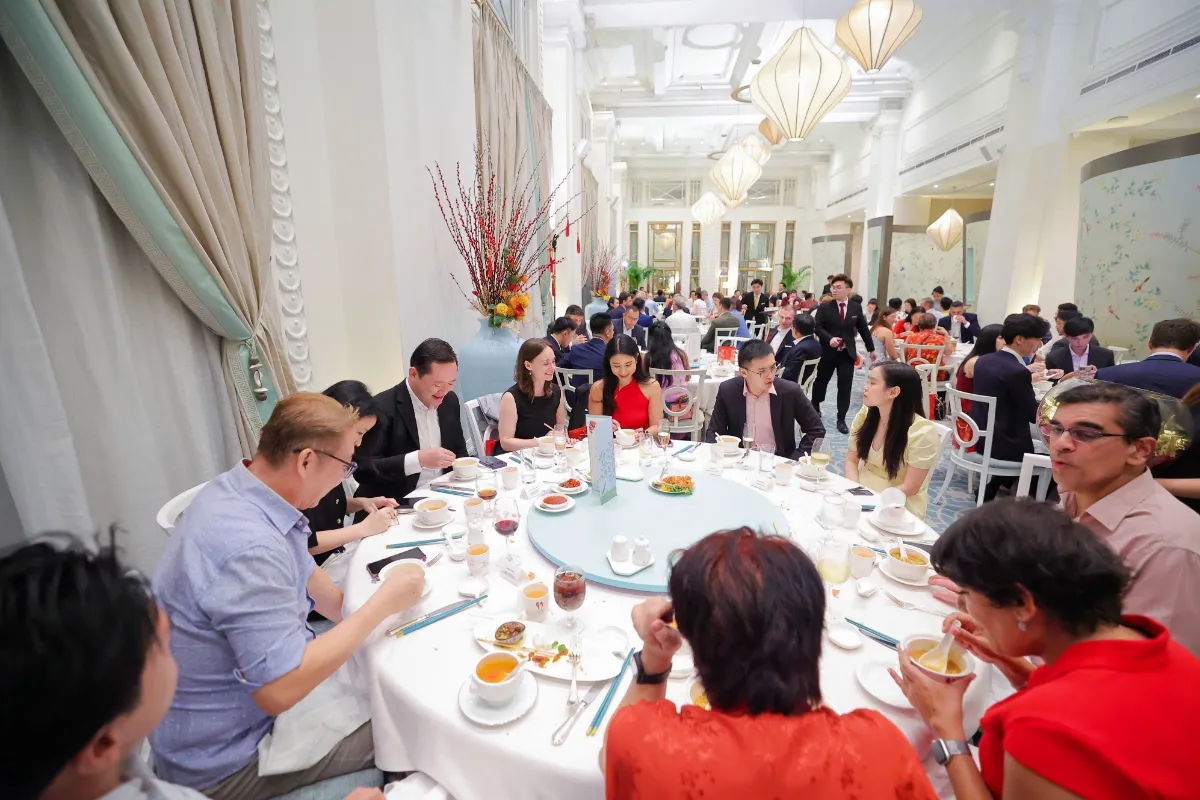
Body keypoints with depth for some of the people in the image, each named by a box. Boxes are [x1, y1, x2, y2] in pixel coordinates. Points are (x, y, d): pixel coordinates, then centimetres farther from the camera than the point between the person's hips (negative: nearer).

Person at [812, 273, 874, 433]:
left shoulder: (856, 308, 3)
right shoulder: (825, 307, -4)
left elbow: (863, 329, 11)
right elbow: (816, 327, -9)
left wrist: (871, 348, 17)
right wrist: (829, 338, -26)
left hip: (847, 353, 1)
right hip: (828, 352, -1)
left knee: (845, 387, -1)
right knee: (821, 382, 15)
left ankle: (841, 420, 8)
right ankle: (815, 408, 39)